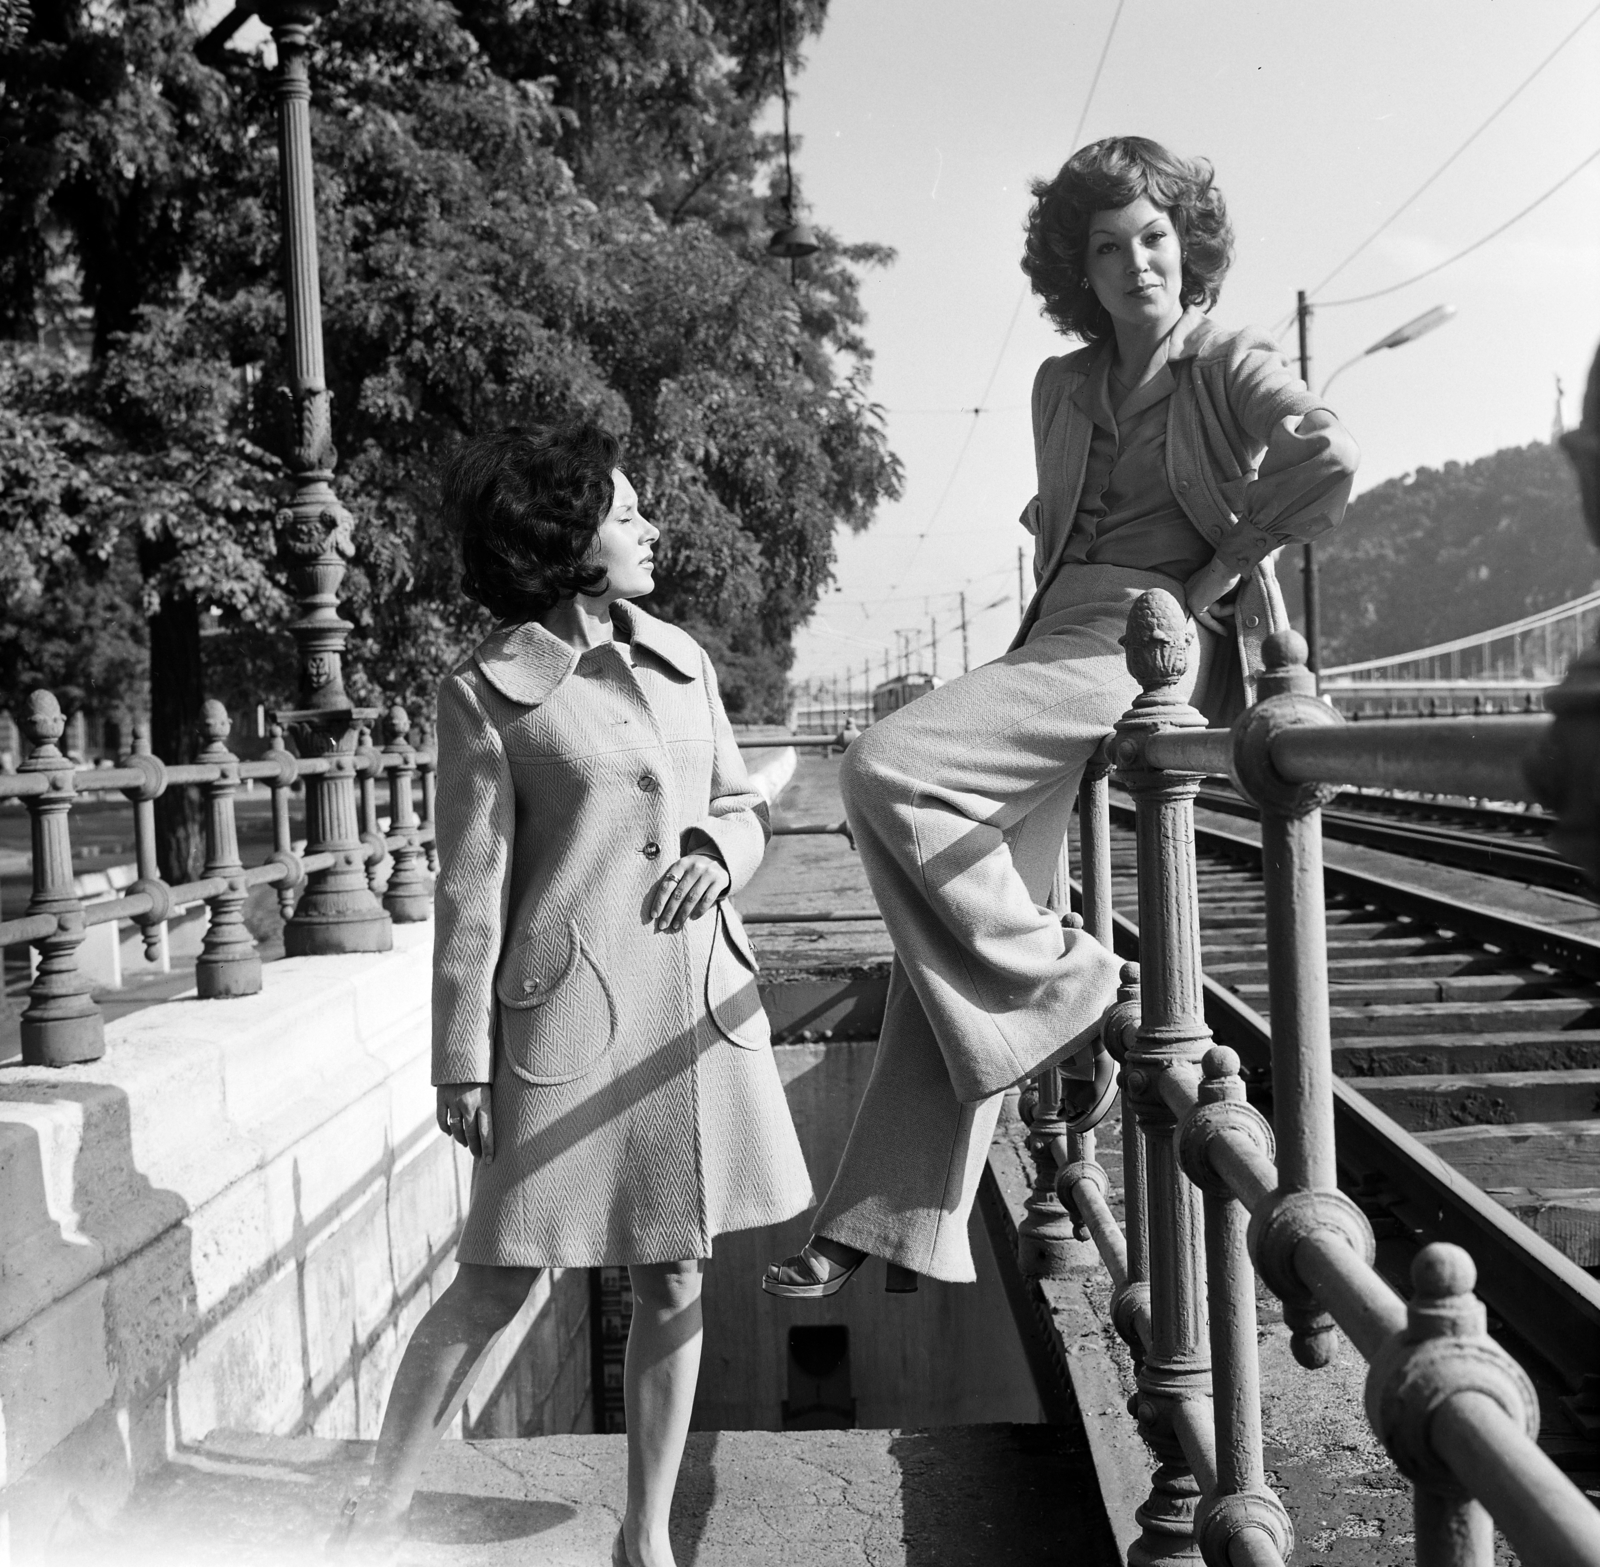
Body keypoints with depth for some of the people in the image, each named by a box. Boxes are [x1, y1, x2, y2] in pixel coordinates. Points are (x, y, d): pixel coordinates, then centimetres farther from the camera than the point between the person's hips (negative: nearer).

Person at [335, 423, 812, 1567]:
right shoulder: (487, 692, -5)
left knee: (674, 1280, 9)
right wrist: (462, 1059, -4)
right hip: (567, 1012, -5)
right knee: (497, 1282, 0)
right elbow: (472, 887, -5)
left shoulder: (679, 657, 11)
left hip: (700, 1004, 5)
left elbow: (741, 804, 18)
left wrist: (718, 852, -5)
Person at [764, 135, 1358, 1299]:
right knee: (952, 922, -4)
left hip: (1145, 642, -7)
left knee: (886, 770, -26)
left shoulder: (1228, 365, 3)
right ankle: (891, 1225, -2)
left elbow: (1330, 463, -15)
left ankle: (1069, 988, -12)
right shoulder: (1062, 386, 21)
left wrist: (1213, 573, -11)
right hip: (1057, 638, 7)